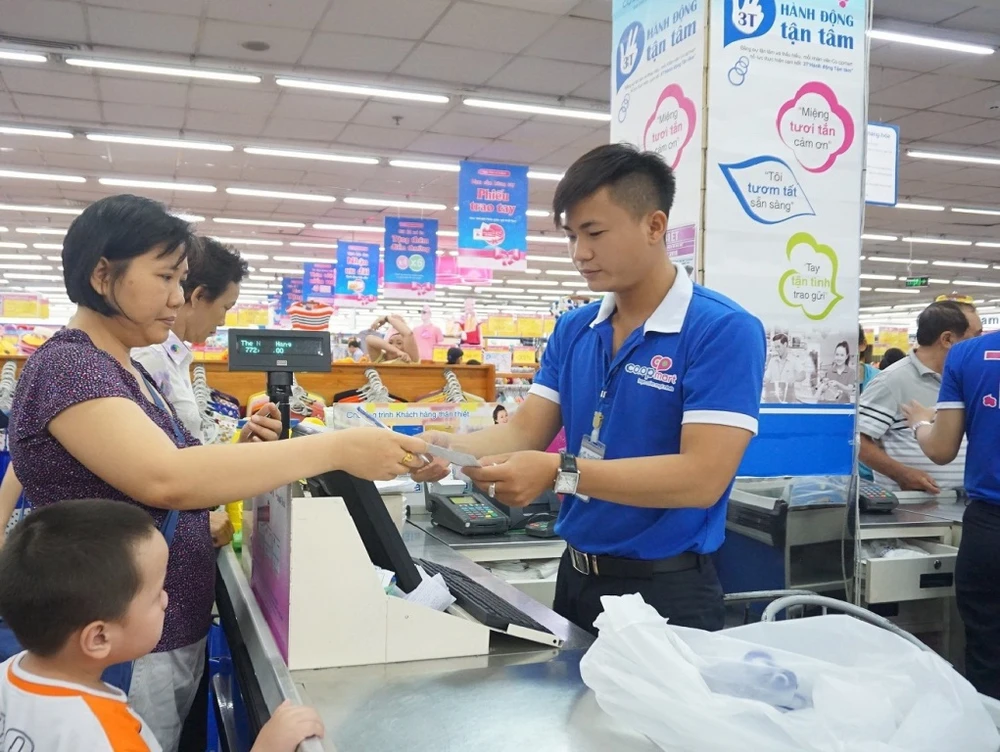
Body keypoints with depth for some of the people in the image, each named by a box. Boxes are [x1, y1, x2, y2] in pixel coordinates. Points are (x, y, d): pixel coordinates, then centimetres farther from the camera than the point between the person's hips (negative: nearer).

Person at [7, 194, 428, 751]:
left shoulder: (128, 372, 9)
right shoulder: (68, 367, -19)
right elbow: (165, 479, -35)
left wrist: (239, 451, -7)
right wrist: (337, 449, -36)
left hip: (177, 640, 9)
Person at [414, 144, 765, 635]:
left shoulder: (723, 330, -16)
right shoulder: (572, 329, 5)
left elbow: (703, 476, -24)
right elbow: (525, 430, 2)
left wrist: (561, 473, -31)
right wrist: (454, 447, -19)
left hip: (665, 591, -6)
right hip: (576, 576, 6)